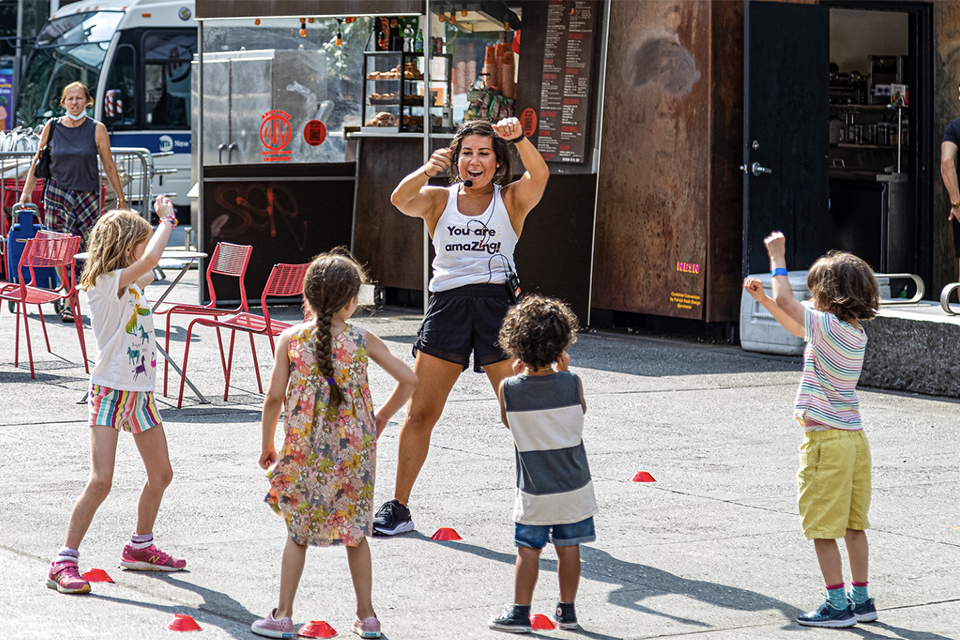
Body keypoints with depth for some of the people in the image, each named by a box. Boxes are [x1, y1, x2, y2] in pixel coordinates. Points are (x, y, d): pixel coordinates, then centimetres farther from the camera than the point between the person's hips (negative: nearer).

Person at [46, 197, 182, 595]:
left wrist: (164, 223, 26)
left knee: (161, 475, 18)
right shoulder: (105, 282, -16)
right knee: (101, 481, -16)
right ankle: (64, 563, -12)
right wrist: (166, 220, -18)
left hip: (140, 393, 9)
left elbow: (148, 270, 36)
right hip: (111, 391, -9)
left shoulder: (130, 284, 10)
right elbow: (150, 259, -33)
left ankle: (140, 548, 35)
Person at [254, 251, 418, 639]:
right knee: (354, 532, 13)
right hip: (353, 450, 0)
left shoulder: (291, 339, -2)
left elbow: (274, 396, -4)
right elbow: (409, 379, -4)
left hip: (304, 451, 0)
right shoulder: (363, 341, -2)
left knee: (298, 531, 12)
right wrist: (382, 416, 12)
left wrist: (267, 444, 8)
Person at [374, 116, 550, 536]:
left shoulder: (511, 200, 6)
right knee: (420, 413, 4)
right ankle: (398, 508, 15)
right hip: (447, 306, 2)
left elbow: (539, 175, -15)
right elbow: (401, 200, -12)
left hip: (497, 303, -1)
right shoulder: (438, 200, 9)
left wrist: (519, 139, -34)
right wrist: (426, 171, -32)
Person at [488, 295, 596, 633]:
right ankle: (566, 611, 20)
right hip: (574, 487, 1)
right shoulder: (572, 384, -11)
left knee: (528, 549, 6)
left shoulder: (509, 389, -13)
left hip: (534, 491, -1)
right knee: (568, 549, 10)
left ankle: (520, 612, 9)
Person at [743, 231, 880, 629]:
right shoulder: (855, 334, 9)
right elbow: (797, 327, 20)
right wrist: (763, 298, 19)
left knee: (823, 529, -1)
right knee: (853, 525, 14)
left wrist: (777, 258, -3)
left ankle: (837, 605, 2)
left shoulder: (829, 327, -17)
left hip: (825, 440, -9)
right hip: (854, 437, 9)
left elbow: (787, 304, -14)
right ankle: (861, 600, 20)